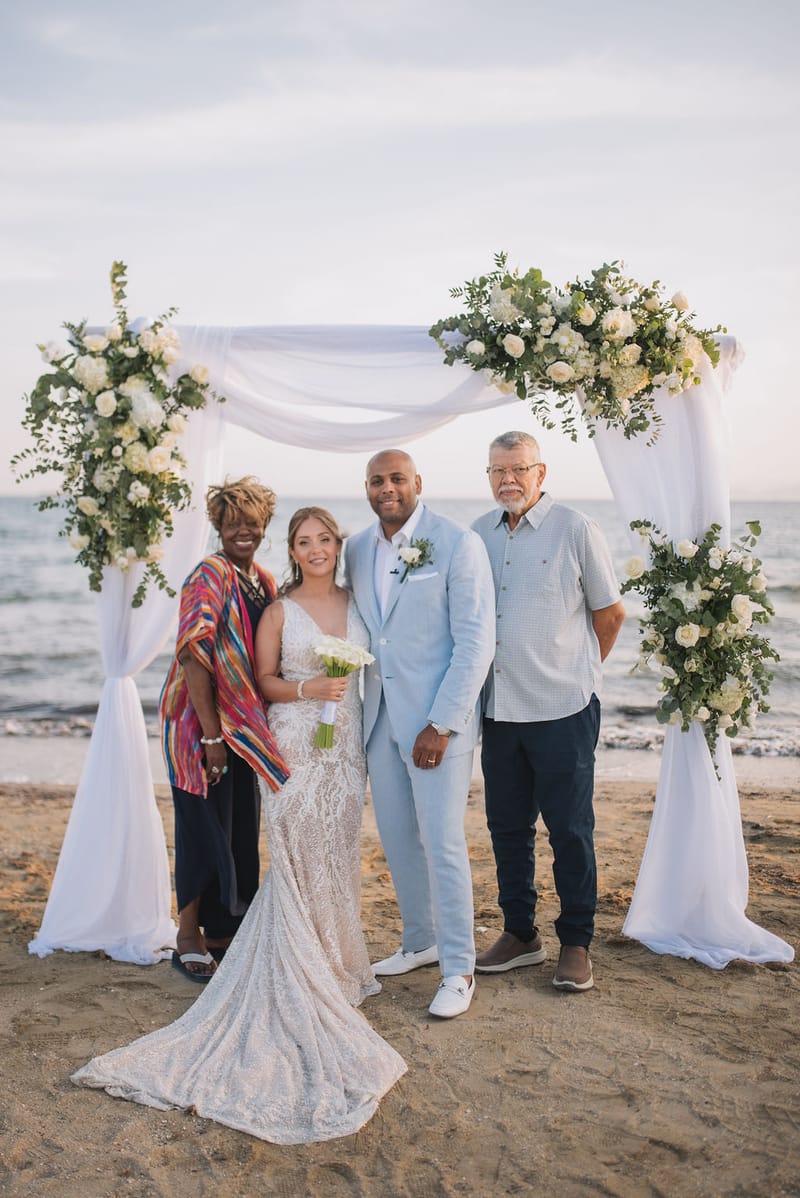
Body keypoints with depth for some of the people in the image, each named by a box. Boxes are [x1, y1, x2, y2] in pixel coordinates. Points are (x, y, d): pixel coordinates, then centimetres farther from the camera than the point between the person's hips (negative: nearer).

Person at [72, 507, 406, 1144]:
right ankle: (299, 985, 9)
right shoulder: (279, 610, -3)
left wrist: (364, 748, 10)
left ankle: (333, 965, 23)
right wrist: (308, 689, -19)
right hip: (295, 745, -4)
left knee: (337, 858, 9)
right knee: (299, 863, -2)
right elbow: (263, 681, -1)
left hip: (346, 748, 4)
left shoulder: (356, 602, 8)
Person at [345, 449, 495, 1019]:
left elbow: (476, 643, -12)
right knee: (397, 838, 14)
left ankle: (459, 970, 12)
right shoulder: (357, 550, 8)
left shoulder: (459, 544, -10)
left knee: (442, 841, -3)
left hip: (437, 717, -6)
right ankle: (420, 942, 33)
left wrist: (441, 725, -16)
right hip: (379, 715, 6)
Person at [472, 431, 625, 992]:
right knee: (507, 826, 12)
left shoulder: (576, 530, -5)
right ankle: (520, 934, 27)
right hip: (499, 708, 5)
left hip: (562, 709, -4)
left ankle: (576, 944, 18)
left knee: (570, 830, 4)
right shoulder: (479, 534, 8)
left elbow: (610, 613, 3)